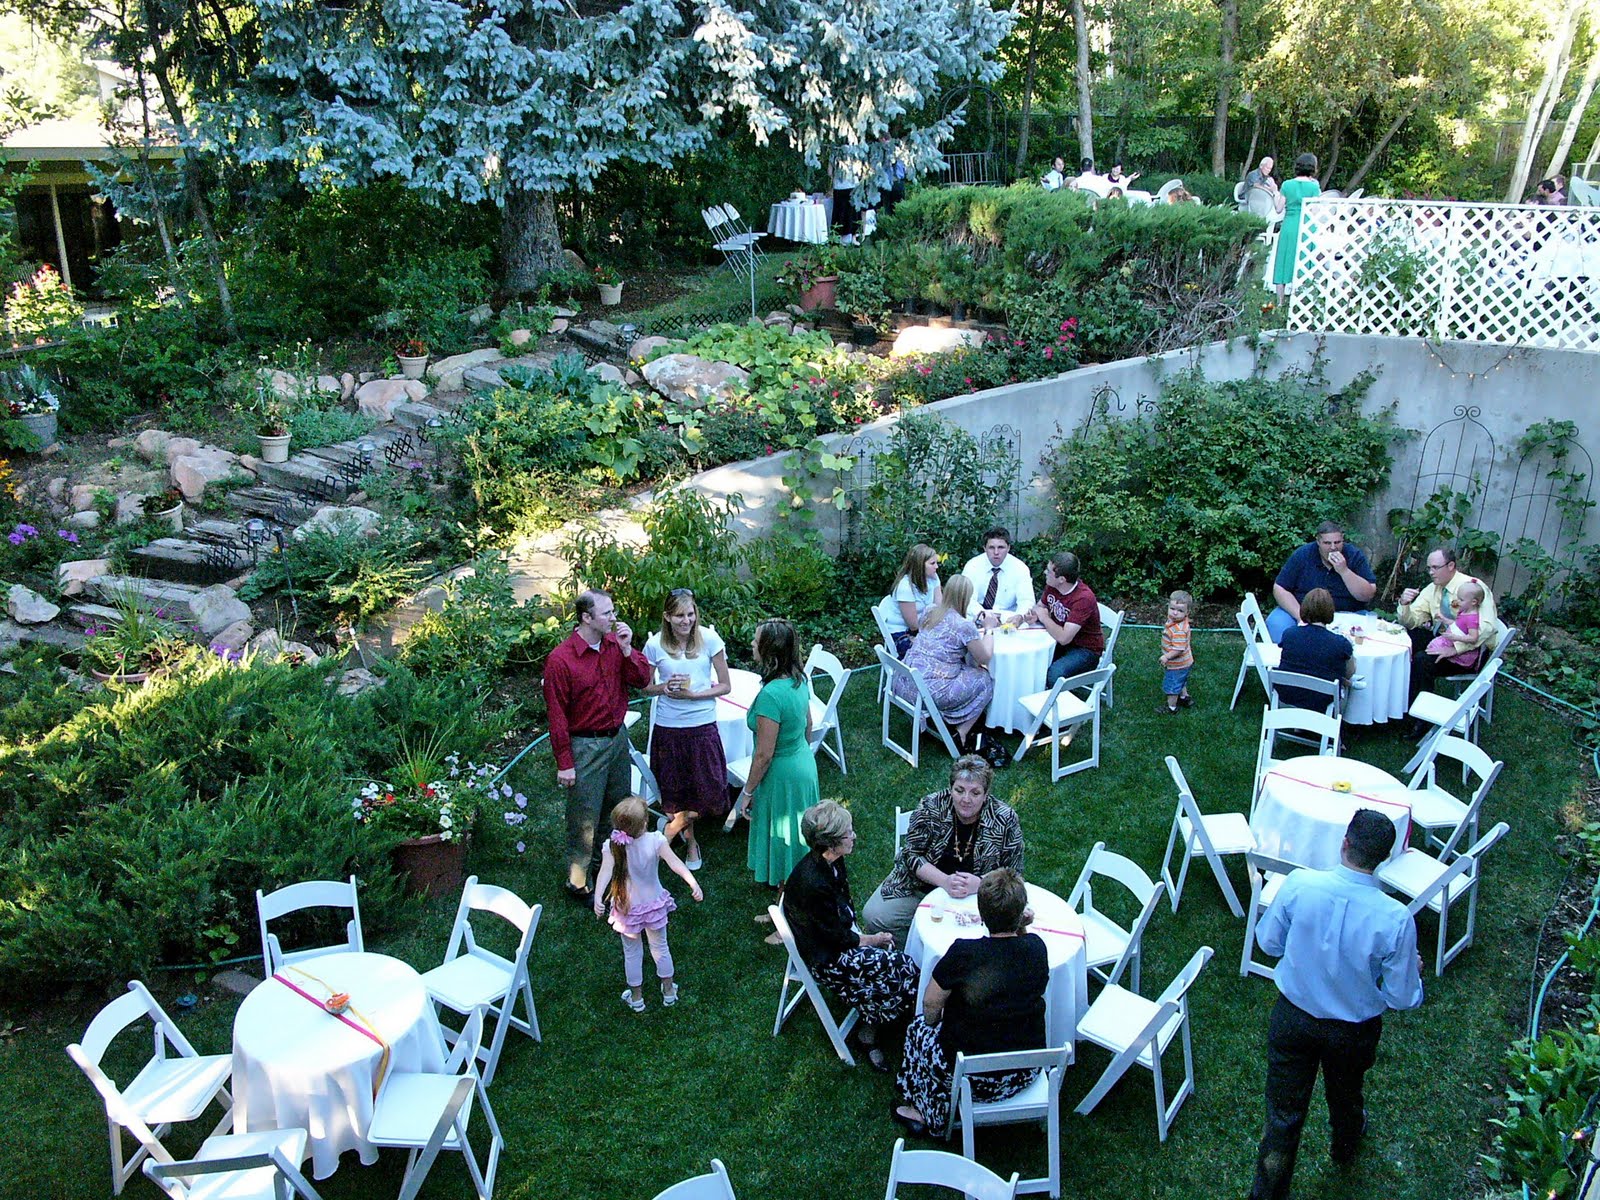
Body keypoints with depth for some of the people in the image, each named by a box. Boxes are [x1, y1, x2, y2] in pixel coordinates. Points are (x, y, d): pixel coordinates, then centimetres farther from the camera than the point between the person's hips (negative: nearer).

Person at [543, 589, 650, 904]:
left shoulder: (615, 643, -3)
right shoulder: (560, 660, -21)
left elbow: (642, 679, -1)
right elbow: (557, 716, -16)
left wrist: (627, 649, -17)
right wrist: (564, 763, -14)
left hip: (617, 737, 7)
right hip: (586, 745, -7)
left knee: (618, 807, 21)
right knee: (584, 818, 4)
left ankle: (605, 861, 42)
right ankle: (578, 883, 20)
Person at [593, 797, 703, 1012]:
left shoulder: (613, 846, -23)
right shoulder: (656, 841, -25)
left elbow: (606, 871, -33)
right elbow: (675, 863, -31)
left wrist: (598, 898, -40)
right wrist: (694, 883, -34)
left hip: (626, 909, 0)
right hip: (654, 905, 0)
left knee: (632, 953, 20)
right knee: (660, 948, 23)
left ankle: (636, 998, 35)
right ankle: (669, 991, 39)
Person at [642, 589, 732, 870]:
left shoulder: (709, 639, -8)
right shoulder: (655, 644, -7)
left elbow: (725, 686, -3)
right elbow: (647, 688, 5)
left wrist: (694, 694, -17)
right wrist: (665, 687, -16)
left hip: (703, 725, 0)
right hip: (667, 727, 0)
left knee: (709, 790, 1)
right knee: (676, 790, 11)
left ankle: (672, 828, 28)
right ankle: (690, 841, 37)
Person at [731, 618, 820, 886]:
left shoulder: (770, 695, -32)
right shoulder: (799, 680, -6)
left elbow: (764, 755, -26)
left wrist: (747, 792, -14)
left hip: (782, 775, -8)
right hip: (805, 763, 9)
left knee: (782, 836, 13)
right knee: (800, 831, 27)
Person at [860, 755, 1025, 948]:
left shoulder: (1006, 819, -15)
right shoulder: (930, 807, -14)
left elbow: (1012, 874, -10)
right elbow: (912, 855, -12)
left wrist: (979, 883, -30)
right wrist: (945, 881, -29)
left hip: (977, 895, -1)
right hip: (921, 885, 1)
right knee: (873, 917, -16)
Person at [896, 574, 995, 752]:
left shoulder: (931, 612, 9)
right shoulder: (965, 626, -12)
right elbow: (984, 658, 0)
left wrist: (976, 631, 26)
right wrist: (989, 631, 15)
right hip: (930, 692, -7)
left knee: (959, 665, 29)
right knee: (985, 680, 12)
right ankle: (961, 736, 8)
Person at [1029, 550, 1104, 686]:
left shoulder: (1083, 598, -28)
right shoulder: (1052, 586, -5)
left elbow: (1064, 638, -33)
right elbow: (1040, 606, 16)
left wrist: (1044, 617, -18)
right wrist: (1034, 616, -8)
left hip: (1086, 650, -7)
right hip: (1061, 644, 8)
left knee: (1054, 674, -33)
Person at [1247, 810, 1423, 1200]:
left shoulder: (1299, 884, -25)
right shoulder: (1395, 919, -27)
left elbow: (1268, 941, -8)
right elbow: (1402, 997, -14)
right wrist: (1414, 970, 8)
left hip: (1292, 1017, -1)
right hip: (1353, 1032, 1)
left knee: (1284, 1113, 15)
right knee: (1345, 1094, 32)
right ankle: (1345, 1145, 63)